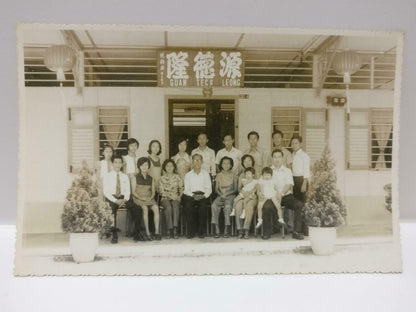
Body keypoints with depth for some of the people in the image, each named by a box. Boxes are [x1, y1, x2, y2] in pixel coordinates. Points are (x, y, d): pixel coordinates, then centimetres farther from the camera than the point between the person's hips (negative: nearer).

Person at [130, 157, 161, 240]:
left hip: (149, 198, 3)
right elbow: (133, 191, 1)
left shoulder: (151, 179, 19)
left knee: (156, 208, -29)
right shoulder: (135, 177, 9)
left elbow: (153, 191, 14)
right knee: (145, 208, -35)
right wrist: (141, 198, -14)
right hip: (138, 198, -3)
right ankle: (147, 232, -31)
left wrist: (151, 197, -7)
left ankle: (156, 231, -29)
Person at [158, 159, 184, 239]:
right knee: (168, 207, -35)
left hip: (176, 198, 1)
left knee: (175, 207, -35)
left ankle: (175, 229, -40)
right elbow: (161, 191, 2)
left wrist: (179, 196, -10)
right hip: (165, 198, 0)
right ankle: (170, 230, -35)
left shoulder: (177, 177, 13)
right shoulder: (162, 178, 10)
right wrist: (170, 195, -13)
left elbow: (181, 189, 10)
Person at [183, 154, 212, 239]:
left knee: (203, 205, -34)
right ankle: (191, 231, -23)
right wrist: (193, 195, -11)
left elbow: (209, 188, 10)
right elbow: (186, 189, 9)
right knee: (187, 205, -33)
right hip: (191, 195, 0)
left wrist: (204, 196, -10)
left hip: (203, 195, 0)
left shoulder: (205, 174, 18)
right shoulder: (188, 175, 18)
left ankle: (201, 231, -22)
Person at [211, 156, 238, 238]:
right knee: (214, 205, -29)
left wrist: (226, 194, -10)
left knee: (227, 206, -34)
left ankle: (226, 230, -27)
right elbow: (216, 189, 12)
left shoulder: (233, 175, 9)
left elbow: (235, 189, 4)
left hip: (230, 196, -2)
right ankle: (217, 230, -29)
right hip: (220, 195, 2)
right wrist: (221, 194, -7)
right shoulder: (219, 175, 14)